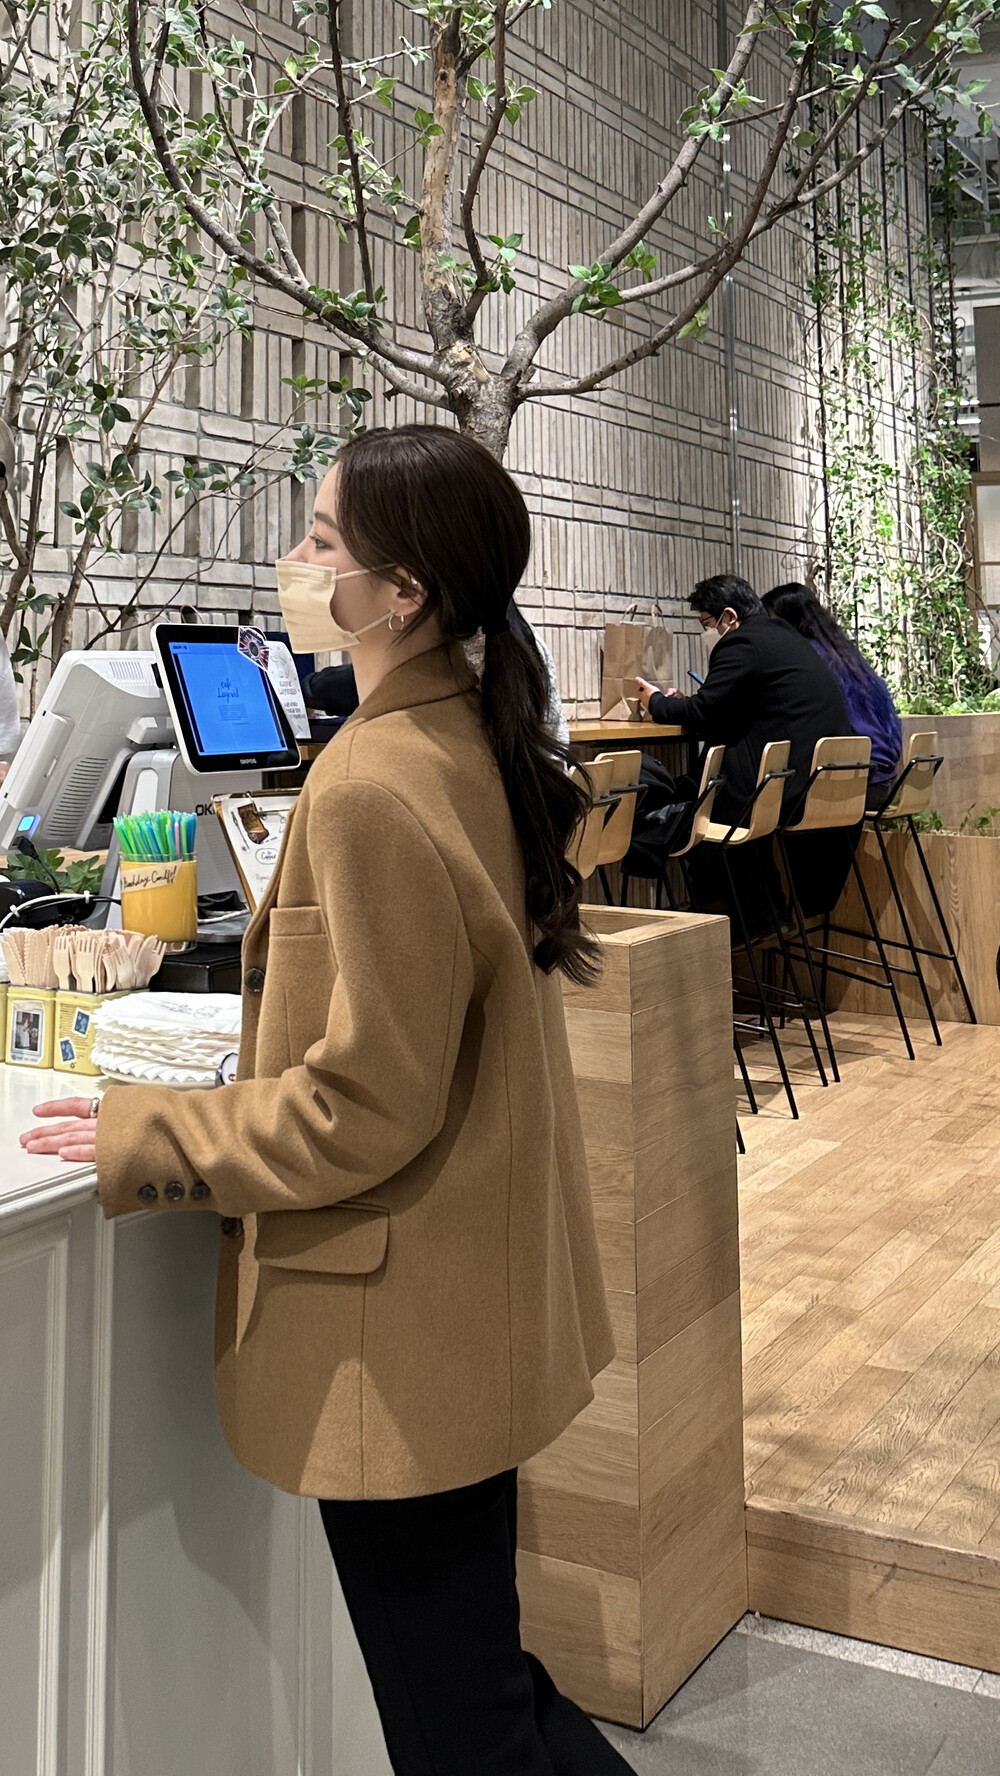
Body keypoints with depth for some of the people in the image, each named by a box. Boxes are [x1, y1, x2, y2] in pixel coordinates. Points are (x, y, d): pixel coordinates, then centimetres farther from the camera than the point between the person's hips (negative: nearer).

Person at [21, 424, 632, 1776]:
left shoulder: (370, 791, -26)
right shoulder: (477, 742, 3)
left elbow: (362, 1111, -22)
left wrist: (137, 1138, -12)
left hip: (401, 1339, -9)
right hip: (482, 1296, 9)